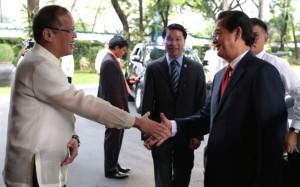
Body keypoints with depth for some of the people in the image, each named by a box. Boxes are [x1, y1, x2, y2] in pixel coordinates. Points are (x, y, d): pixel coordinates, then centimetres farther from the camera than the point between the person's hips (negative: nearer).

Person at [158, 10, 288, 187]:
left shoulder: (263, 71, -15)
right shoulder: (220, 75, 13)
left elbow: (272, 135, -18)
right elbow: (207, 116, 10)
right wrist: (174, 126, -6)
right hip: (217, 173, 8)